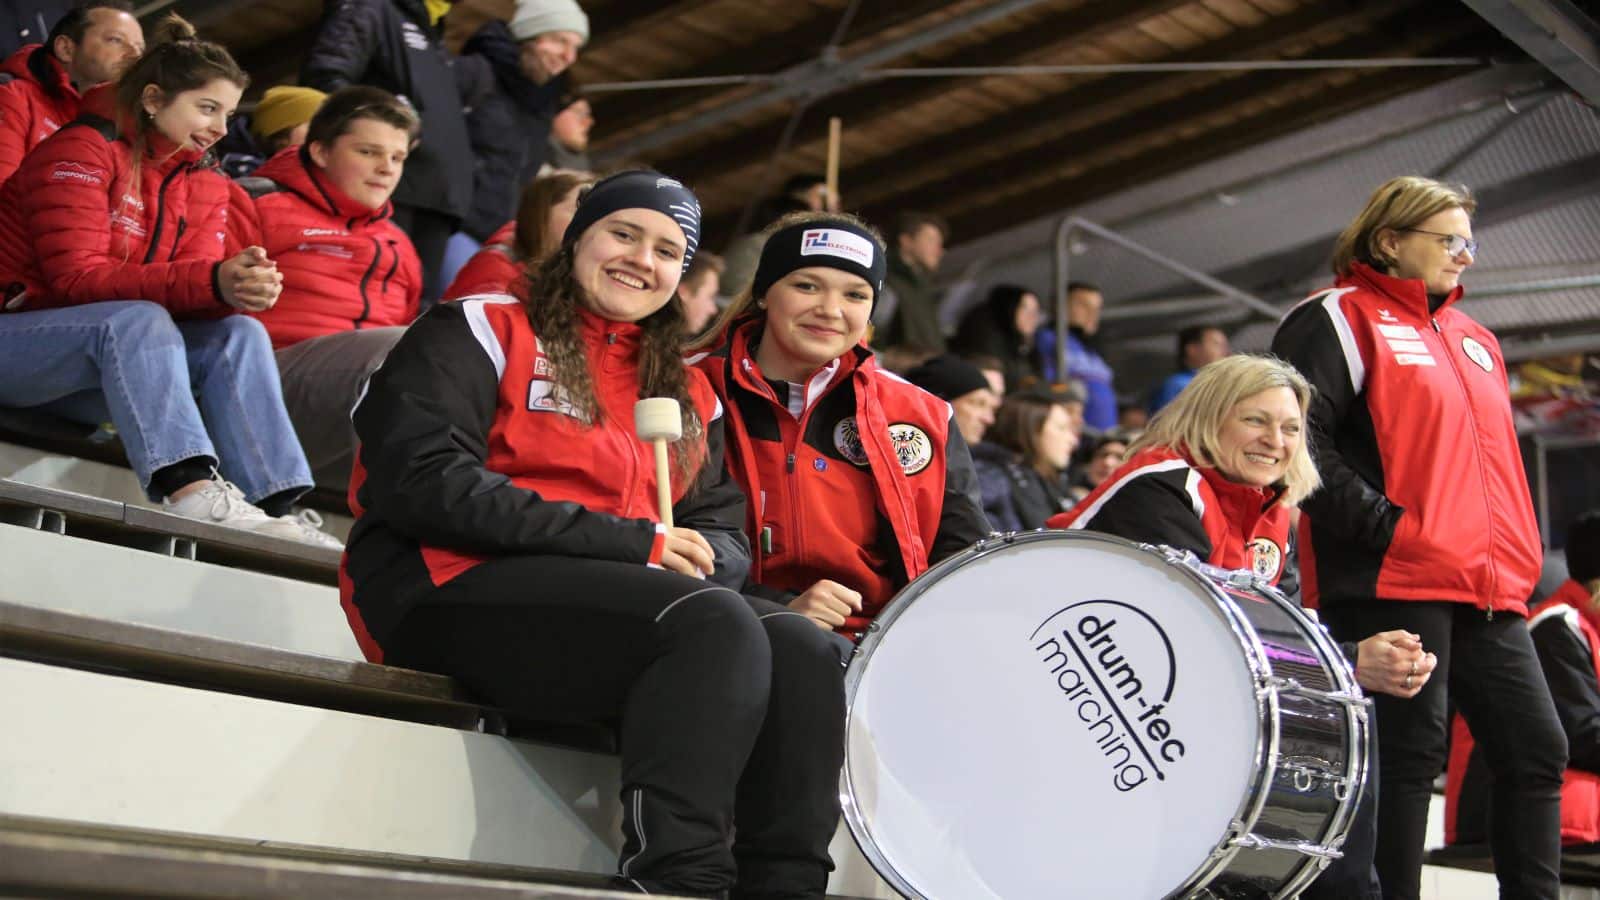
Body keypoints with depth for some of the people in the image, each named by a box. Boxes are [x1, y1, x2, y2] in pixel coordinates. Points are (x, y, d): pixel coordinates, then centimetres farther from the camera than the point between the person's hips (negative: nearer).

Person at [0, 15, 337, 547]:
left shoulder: (203, 187, 7)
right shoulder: (83, 150, -13)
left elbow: (191, 291, -3)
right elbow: (77, 279, -22)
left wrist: (238, 288, -28)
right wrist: (211, 282, -33)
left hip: (105, 366, 6)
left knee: (240, 334, -15)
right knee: (138, 318, -33)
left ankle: (275, 504, -30)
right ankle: (190, 488, -47)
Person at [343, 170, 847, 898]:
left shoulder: (683, 393, 22)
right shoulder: (482, 332, 2)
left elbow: (723, 531, 18)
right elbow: (423, 482, -13)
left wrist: (693, 560, -11)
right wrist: (635, 542, -17)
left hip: (619, 606, 6)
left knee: (803, 649, -21)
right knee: (715, 624, -31)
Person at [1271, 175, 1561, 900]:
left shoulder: (1473, 340, 23)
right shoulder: (1338, 318, -2)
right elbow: (1301, 442, -14)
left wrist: (1519, 556, 16)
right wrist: (1388, 526, -18)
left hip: (1489, 592, 8)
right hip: (1393, 585, -8)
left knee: (1537, 750, 6)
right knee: (1408, 753, -6)